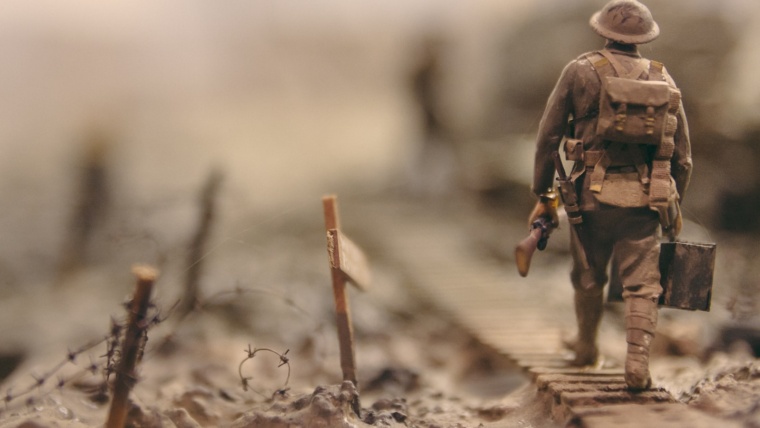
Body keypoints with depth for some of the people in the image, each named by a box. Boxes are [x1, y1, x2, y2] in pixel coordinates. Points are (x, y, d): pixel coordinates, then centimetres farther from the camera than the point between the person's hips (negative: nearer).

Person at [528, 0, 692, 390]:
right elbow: (682, 154, 10)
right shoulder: (663, 80, 7)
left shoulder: (581, 71, -1)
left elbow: (548, 138, -1)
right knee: (641, 284, 2)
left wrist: (543, 195, 6)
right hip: (646, 199, 1)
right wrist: (674, 204, 21)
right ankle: (637, 364, -11)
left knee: (588, 278, 18)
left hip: (595, 195, -1)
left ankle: (586, 349, 36)